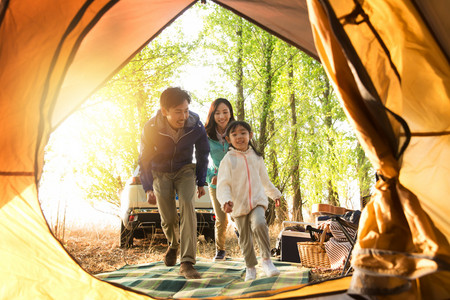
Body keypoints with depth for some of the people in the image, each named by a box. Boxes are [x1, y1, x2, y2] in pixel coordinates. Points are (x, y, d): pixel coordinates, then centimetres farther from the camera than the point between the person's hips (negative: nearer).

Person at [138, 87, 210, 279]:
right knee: (168, 218, -3)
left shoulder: (195, 126, -23)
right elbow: (144, 160, -9)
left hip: (185, 170, 0)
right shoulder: (151, 128, -25)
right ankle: (174, 245, 34)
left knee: (187, 205, -24)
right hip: (161, 173, 0)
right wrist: (148, 188, -13)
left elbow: (202, 154, -4)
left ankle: (187, 262, -23)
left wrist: (201, 182, 1)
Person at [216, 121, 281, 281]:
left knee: (259, 224, -27)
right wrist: (226, 201, -28)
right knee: (245, 238, 7)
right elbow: (223, 184, -11)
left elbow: (264, 179, 23)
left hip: (257, 200, 1)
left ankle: (266, 259, -12)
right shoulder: (228, 160, -3)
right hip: (239, 204, -1)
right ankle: (250, 267, 27)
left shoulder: (256, 157, 9)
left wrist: (274, 194, 33)